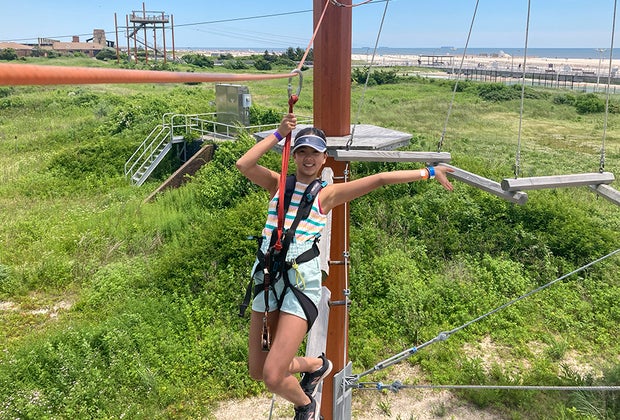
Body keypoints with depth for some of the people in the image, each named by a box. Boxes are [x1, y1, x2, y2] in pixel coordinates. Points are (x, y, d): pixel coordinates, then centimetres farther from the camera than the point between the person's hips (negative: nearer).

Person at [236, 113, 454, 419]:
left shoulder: (327, 193, 5)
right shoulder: (278, 184, 11)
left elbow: (380, 179, 3)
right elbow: (243, 164, -6)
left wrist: (428, 172, 3)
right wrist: (278, 134, -3)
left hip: (301, 279, -4)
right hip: (267, 275, 4)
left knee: (272, 378, -10)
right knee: (257, 372, 13)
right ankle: (315, 365, 41)